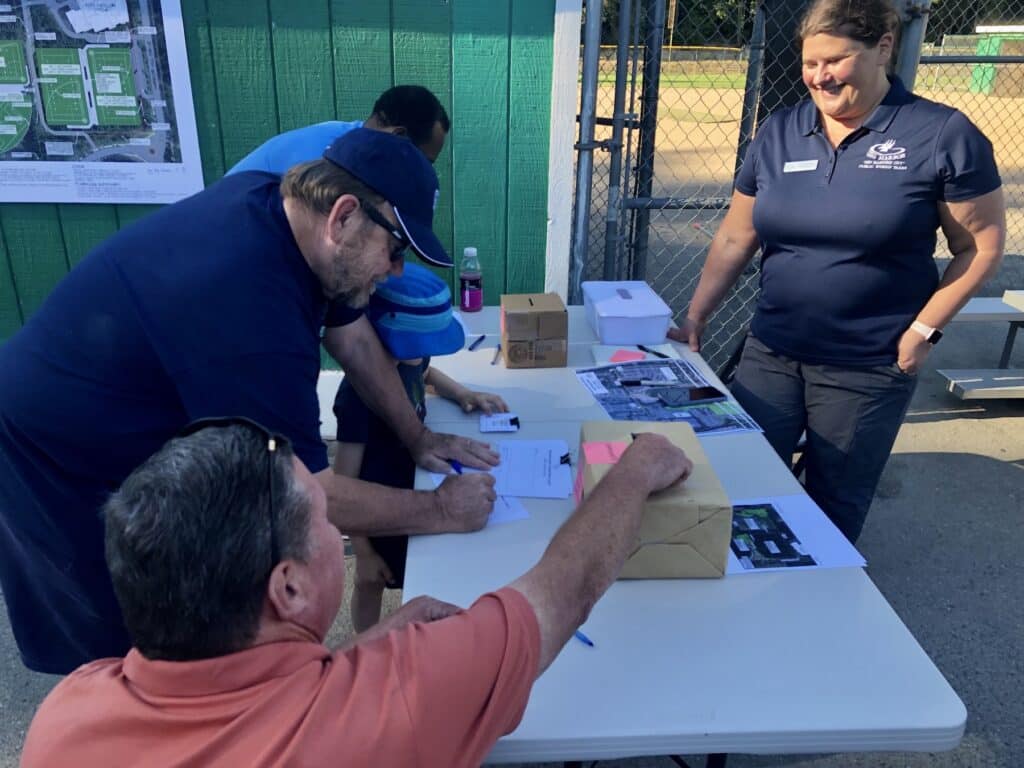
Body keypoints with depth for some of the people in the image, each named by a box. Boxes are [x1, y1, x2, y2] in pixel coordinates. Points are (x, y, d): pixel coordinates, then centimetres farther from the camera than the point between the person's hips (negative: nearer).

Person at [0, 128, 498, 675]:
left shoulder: (269, 199, -11)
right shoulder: (249, 308, -39)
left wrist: (416, 436, 1)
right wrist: (442, 510, -20)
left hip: (120, 429, 8)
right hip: (60, 466, -8)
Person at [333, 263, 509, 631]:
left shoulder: (409, 358, -11)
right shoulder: (359, 393, -33)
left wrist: (463, 394, -1)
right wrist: (363, 552, -19)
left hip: (412, 493, 7)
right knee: (371, 583, 19)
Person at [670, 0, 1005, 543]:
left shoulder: (941, 134, -8)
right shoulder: (778, 133, 3)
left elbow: (981, 245, -3)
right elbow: (734, 239, 7)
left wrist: (923, 330, -10)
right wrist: (695, 318, 4)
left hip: (868, 367, -3)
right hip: (769, 352, 3)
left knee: (834, 504, 11)